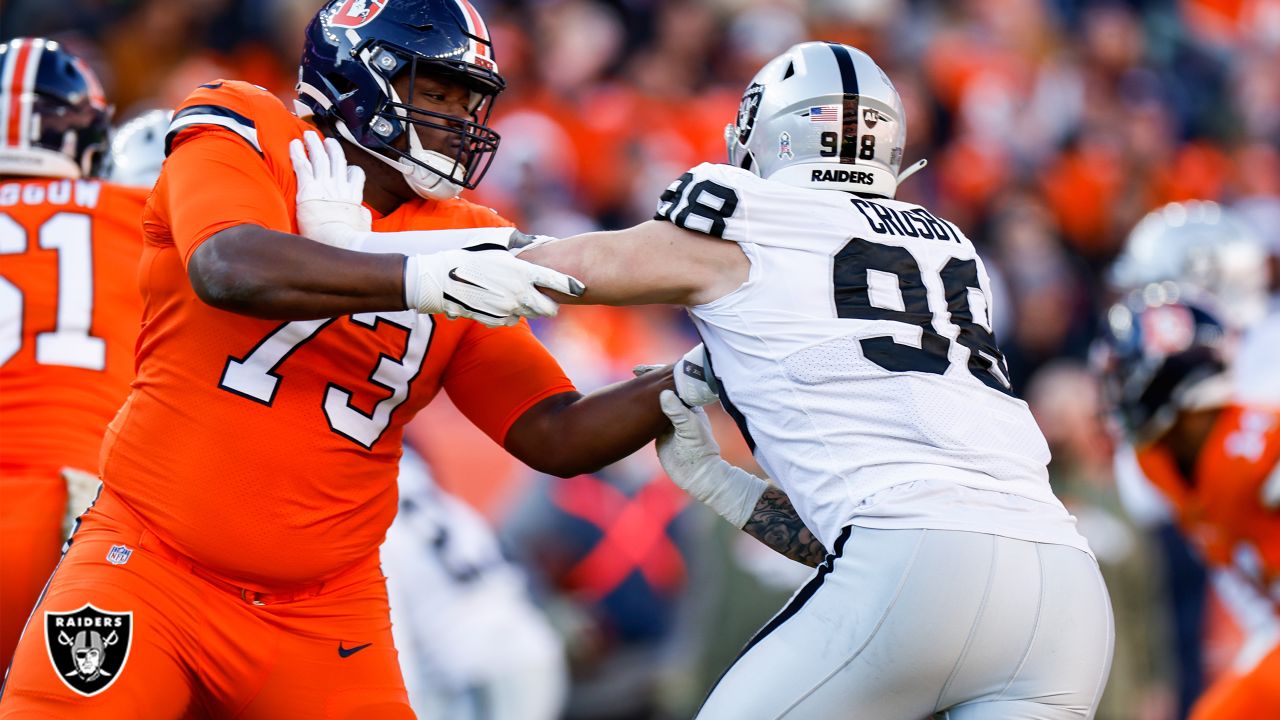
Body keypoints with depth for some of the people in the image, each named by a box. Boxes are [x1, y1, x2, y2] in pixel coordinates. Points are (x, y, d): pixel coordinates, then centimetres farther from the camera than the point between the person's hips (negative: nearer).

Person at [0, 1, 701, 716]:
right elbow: (230, 270, -25)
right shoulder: (247, 140, -3)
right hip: (151, 568, -4)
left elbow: (556, 437, 7)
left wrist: (684, 387, -7)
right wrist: (421, 277, -34)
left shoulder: (461, 240, 8)